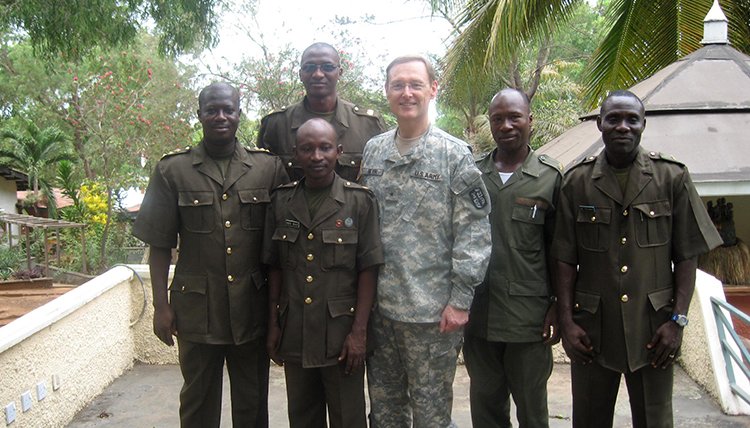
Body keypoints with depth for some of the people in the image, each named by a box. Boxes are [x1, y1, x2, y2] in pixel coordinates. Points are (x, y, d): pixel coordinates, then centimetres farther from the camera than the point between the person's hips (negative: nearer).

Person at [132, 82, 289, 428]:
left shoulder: (268, 167, 3)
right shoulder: (172, 170, 2)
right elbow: (160, 245, 2)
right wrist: (161, 305, -2)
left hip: (252, 305, 1)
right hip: (196, 308, 0)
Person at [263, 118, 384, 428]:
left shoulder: (360, 201, -5)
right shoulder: (281, 201, 5)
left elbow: (368, 270, -6)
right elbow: (275, 267, 9)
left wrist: (359, 332, -10)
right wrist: (273, 324, 7)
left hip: (341, 334, -3)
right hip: (294, 332, 3)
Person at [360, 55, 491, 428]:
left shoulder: (454, 154, -5)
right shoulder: (372, 151, 9)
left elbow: (474, 231, -8)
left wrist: (460, 300, -12)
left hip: (431, 310, -4)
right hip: (378, 305, 5)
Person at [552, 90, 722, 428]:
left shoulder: (672, 177, 2)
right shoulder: (576, 182, 2)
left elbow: (686, 257, 2)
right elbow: (565, 260, 2)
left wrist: (677, 320, -5)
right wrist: (566, 321, -3)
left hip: (653, 329, 0)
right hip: (592, 329, 1)